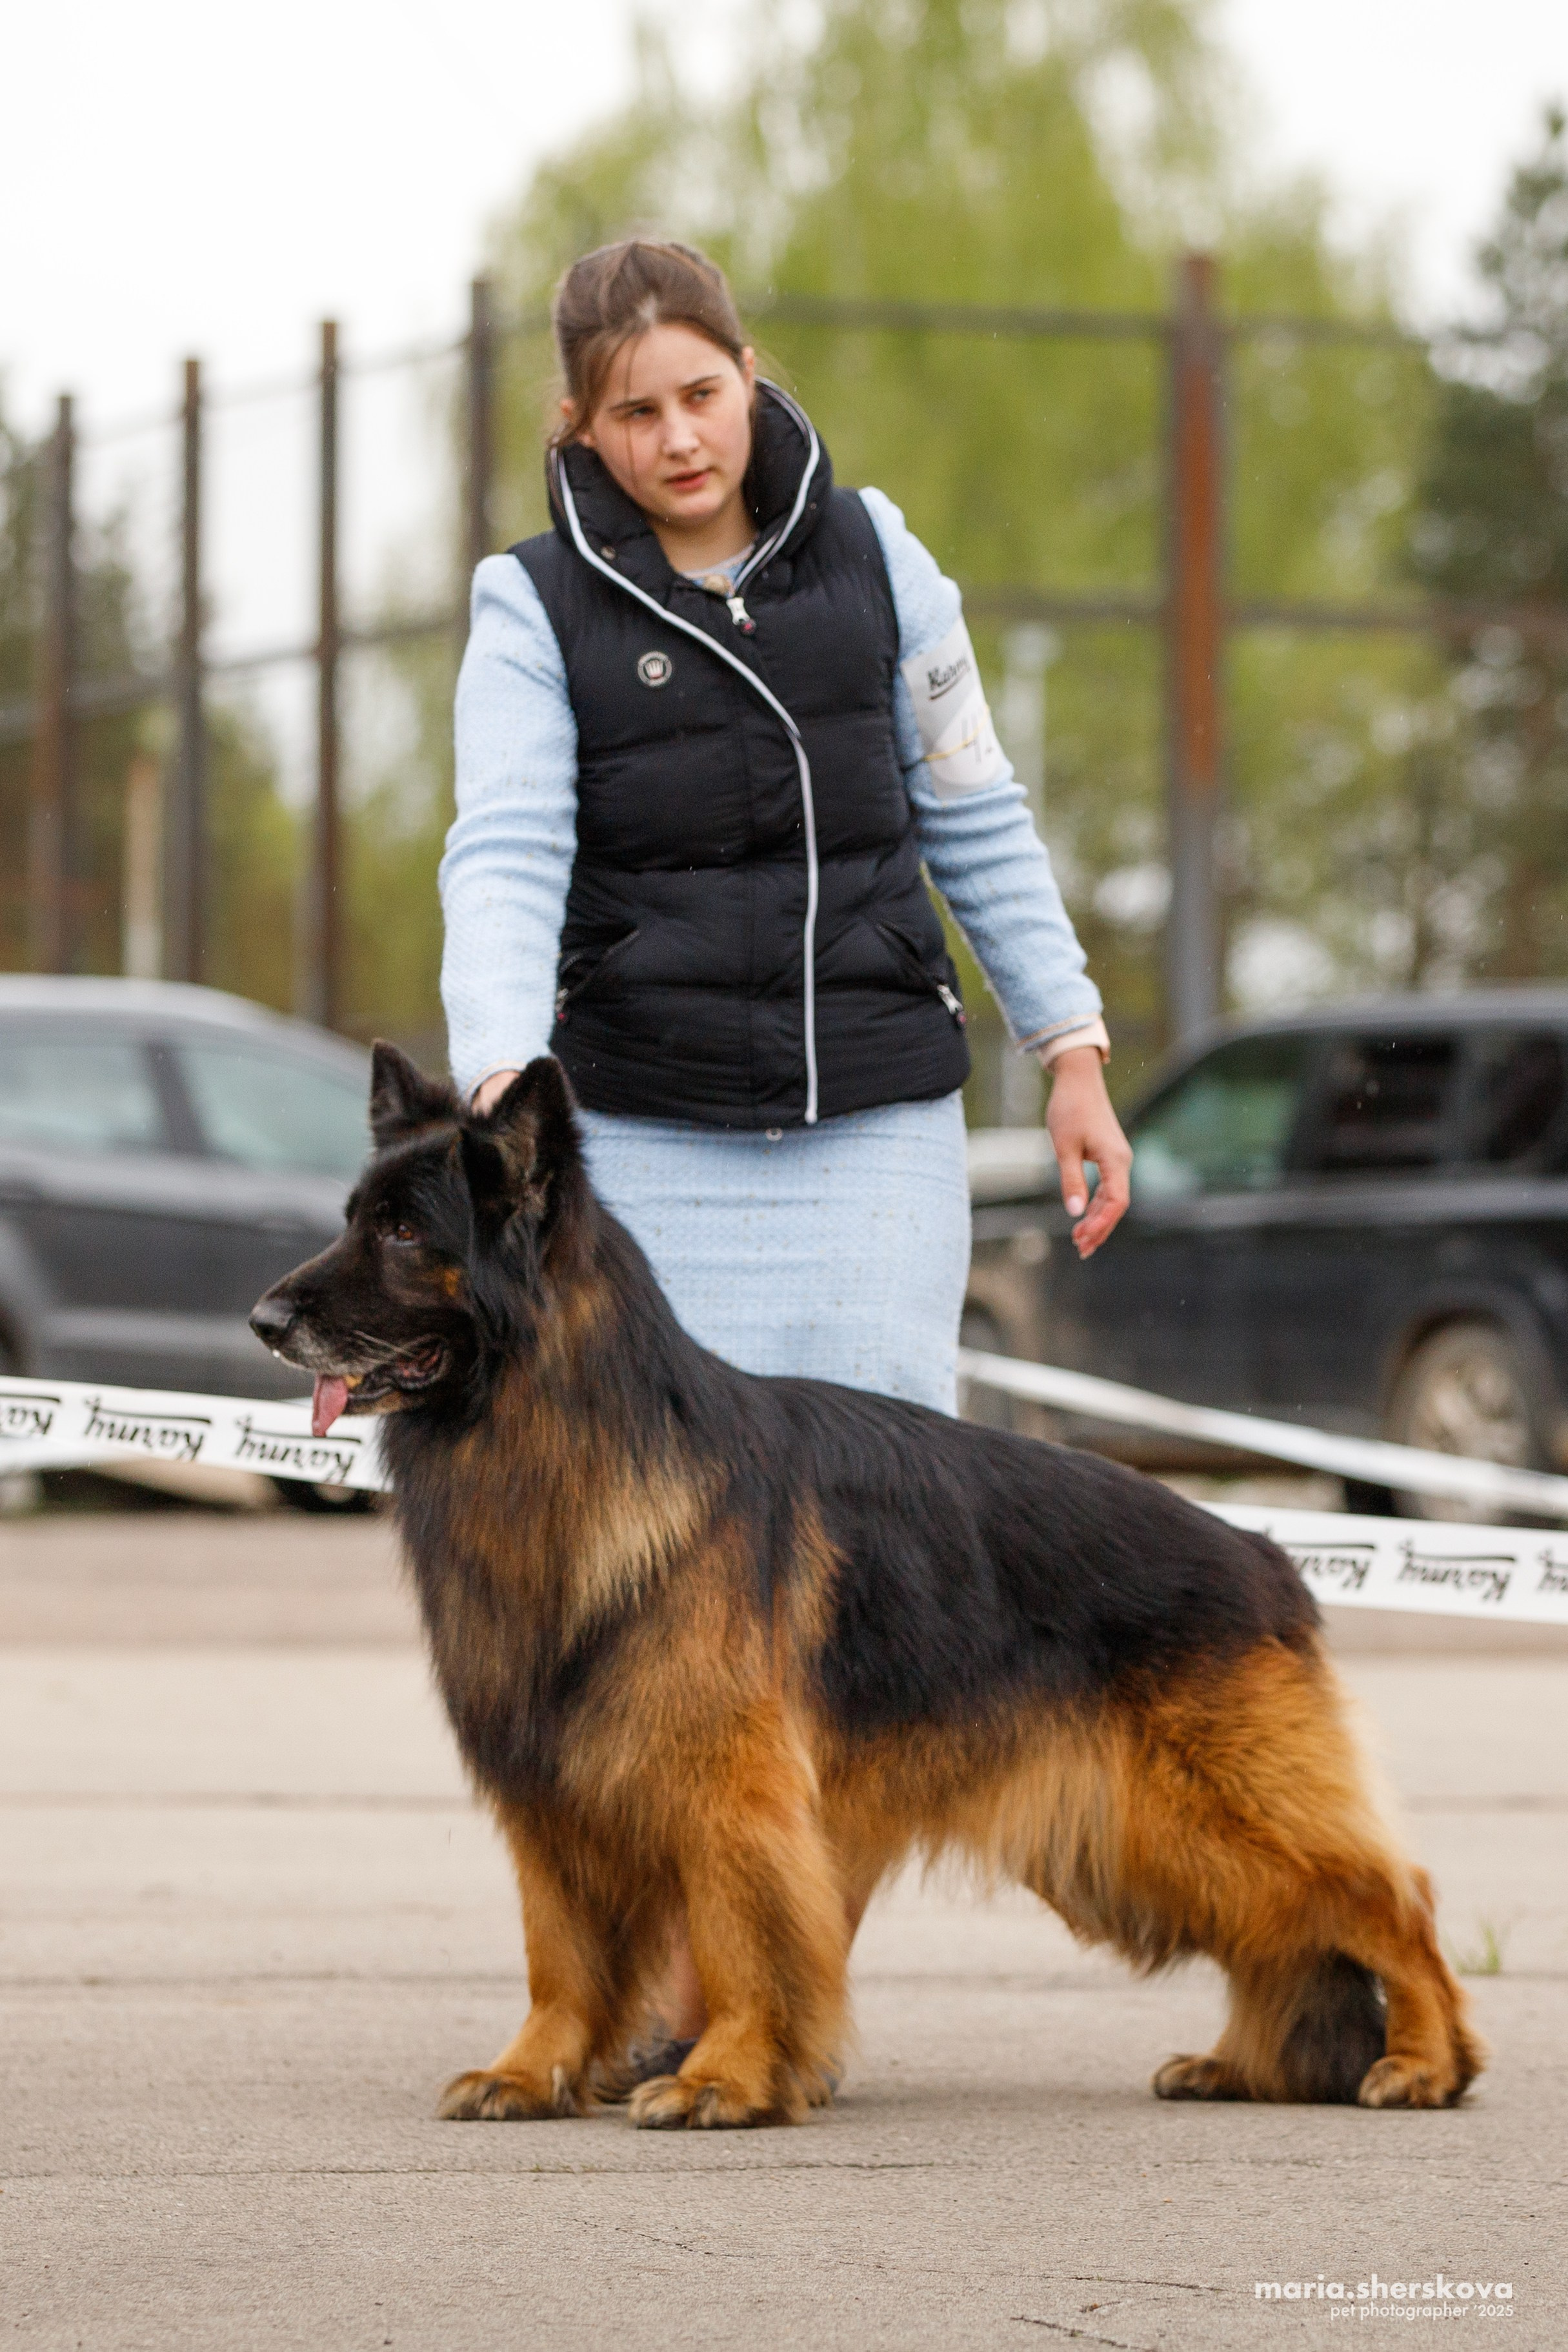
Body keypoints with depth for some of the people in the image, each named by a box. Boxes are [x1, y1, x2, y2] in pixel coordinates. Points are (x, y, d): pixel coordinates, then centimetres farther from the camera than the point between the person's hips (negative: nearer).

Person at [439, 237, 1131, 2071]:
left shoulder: (868, 559, 6)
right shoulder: (538, 611, -1)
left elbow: (974, 819, 13)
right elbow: (504, 865, -12)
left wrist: (1069, 1051, 10)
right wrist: (500, 1077, -28)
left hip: (878, 1127, 2)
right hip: (651, 1142, -2)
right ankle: (673, 1974, 3)